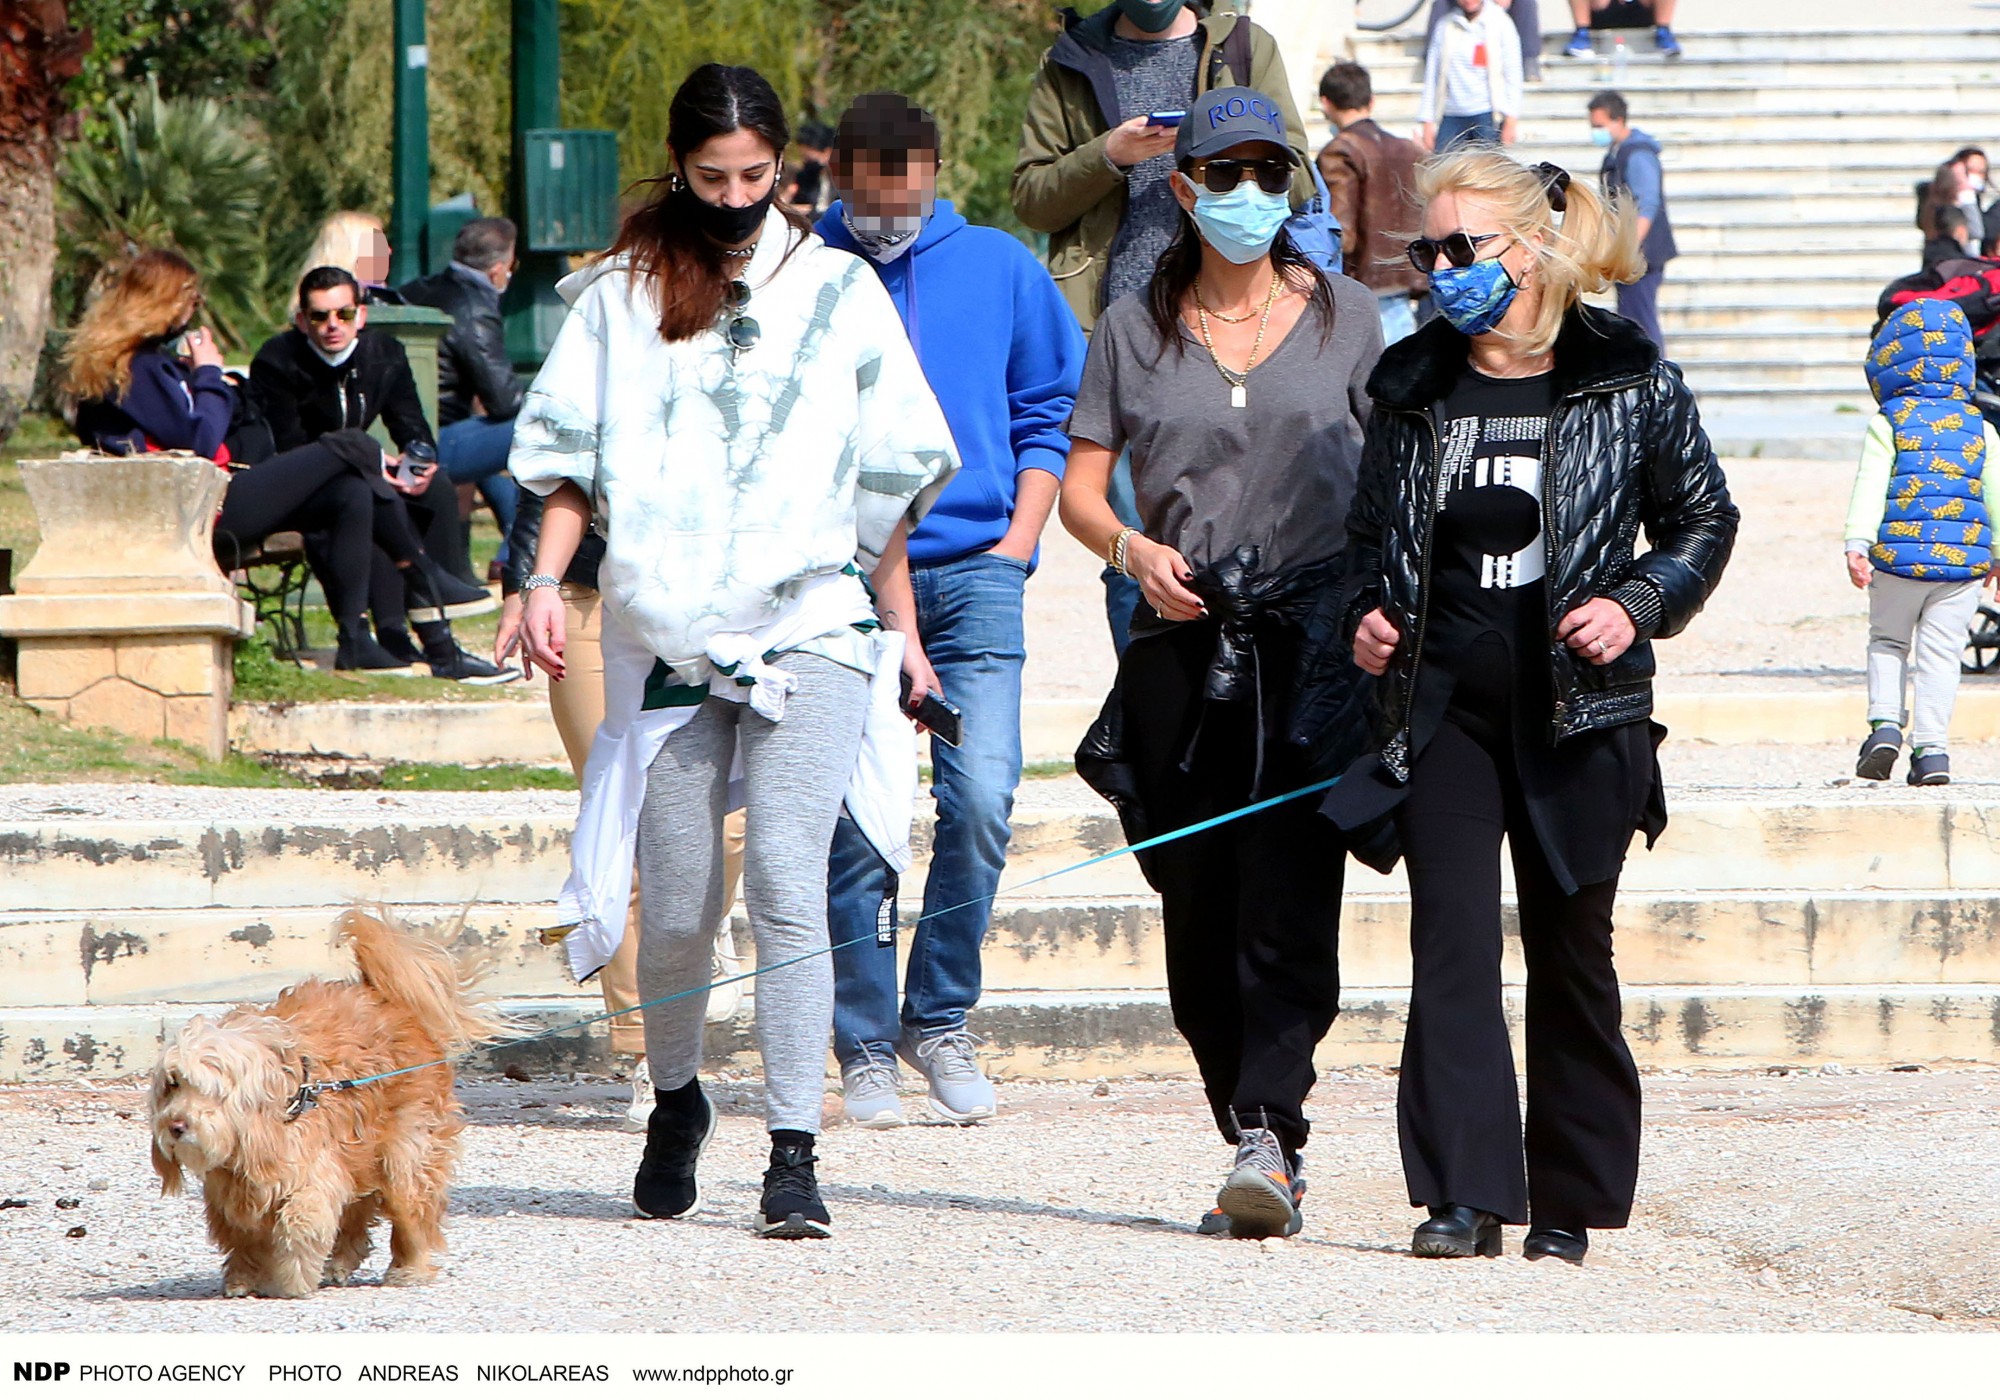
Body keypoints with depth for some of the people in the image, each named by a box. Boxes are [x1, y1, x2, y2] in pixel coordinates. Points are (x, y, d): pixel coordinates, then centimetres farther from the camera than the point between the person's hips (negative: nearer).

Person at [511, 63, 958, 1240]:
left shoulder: (839, 292, 8)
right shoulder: (623, 294, 9)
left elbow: (886, 479, 12)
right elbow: (573, 454, 9)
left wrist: (901, 630, 13)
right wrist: (546, 580, -5)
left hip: (810, 626, -1)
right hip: (668, 642, 1)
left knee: (788, 887, -17)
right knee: (673, 913, 3)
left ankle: (795, 1155, -17)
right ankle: (676, 1104, 31)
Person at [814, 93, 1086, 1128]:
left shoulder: (999, 268, 10)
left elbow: (1052, 410, 16)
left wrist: (1018, 539, 6)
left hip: (974, 573, 1)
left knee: (981, 800, -11)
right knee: (854, 815, -5)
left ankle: (941, 1020, 5)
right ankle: (865, 1047, 5)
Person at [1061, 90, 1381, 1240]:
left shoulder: (1346, 317, 9)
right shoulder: (1135, 331, 12)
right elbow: (1082, 488, 12)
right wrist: (1135, 549, -9)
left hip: (1315, 642, -2)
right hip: (1182, 648, 2)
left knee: (1286, 907, -14)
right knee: (1198, 920, 1)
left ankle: (1270, 1145, -20)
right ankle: (1258, 1147, 12)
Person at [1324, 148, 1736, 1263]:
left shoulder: (1629, 382, -2)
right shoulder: (1412, 385, 7)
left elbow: (1705, 520, 7)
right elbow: (1371, 532, 20)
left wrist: (1637, 606, -9)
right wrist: (1366, 615, 1)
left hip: (1579, 707, -2)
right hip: (1444, 704, 2)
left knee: (1571, 952, 5)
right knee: (1451, 943, -8)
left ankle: (1571, 1201, 15)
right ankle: (1464, 1197, -10)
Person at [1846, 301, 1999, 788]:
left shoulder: (1888, 424, 0)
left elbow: (1871, 485, -10)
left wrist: (1857, 543, -17)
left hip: (1899, 556, -1)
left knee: (1887, 642, 17)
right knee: (1940, 653, 6)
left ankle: (1885, 722, -2)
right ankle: (1931, 748, -1)